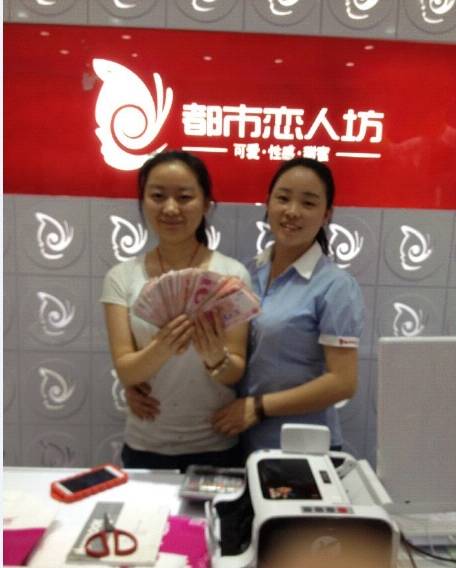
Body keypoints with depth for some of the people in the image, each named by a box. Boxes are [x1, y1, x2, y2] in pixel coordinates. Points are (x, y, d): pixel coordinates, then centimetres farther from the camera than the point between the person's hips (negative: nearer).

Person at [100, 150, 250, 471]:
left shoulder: (232, 274, -10)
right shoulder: (122, 277, -6)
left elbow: (236, 373, -8)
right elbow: (125, 370, -10)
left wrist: (216, 358, -30)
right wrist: (160, 349, -30)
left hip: (215, 446, -1)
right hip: (145, 446, 1)